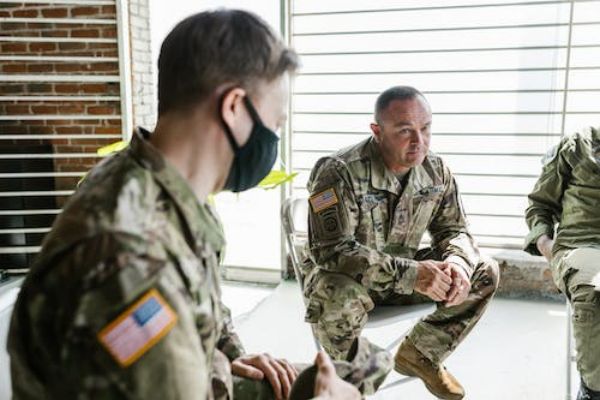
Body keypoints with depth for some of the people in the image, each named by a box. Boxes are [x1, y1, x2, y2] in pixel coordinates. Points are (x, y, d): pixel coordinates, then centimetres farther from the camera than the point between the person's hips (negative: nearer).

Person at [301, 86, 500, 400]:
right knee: (340, 298, -40)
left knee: (485, 273, -5)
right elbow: (331, 250, -32)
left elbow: (453, 230, 4)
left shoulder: (436, 171, -7)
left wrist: (456, 263, -22)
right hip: (343, 276, -5)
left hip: (405, 272, 6)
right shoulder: (339, 172, -26)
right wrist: (409, 273, -38)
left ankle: (420, 355, 11)